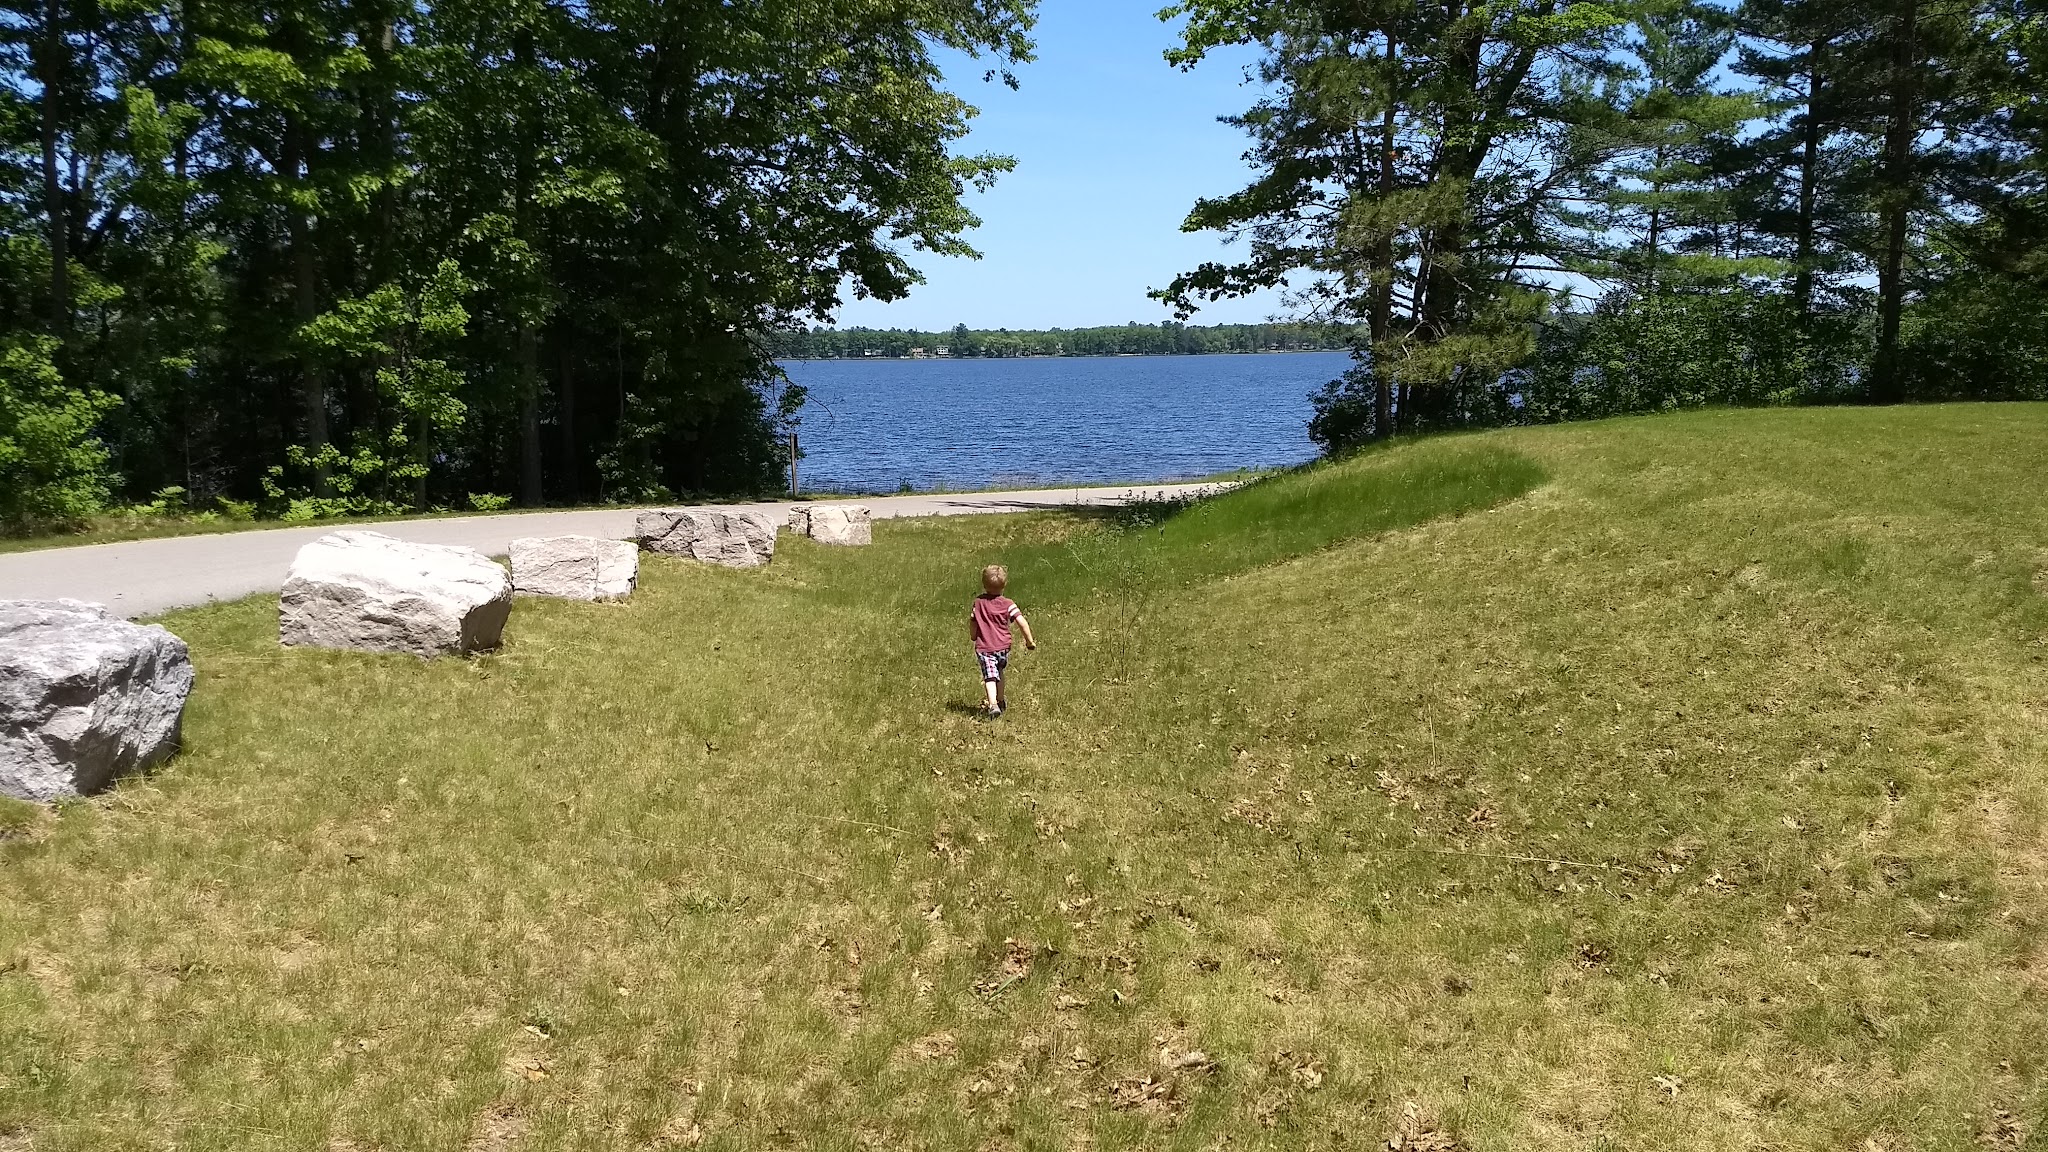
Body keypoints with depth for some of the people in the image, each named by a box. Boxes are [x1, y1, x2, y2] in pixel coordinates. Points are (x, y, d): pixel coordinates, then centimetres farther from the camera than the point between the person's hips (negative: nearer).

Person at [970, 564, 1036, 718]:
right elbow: (1022, 622, -12)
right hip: (1002, 646, 1)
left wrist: (974, 637, 31)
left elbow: (972, 623, 11)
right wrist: (1030, 640, -1)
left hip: (983, 648, -1)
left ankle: (993, 704, -30)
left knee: (990, 677, -9)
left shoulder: (978, 602, 2)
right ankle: (1001, 700, 40)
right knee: (1000, 672, 25)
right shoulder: (1008, 604, -5)